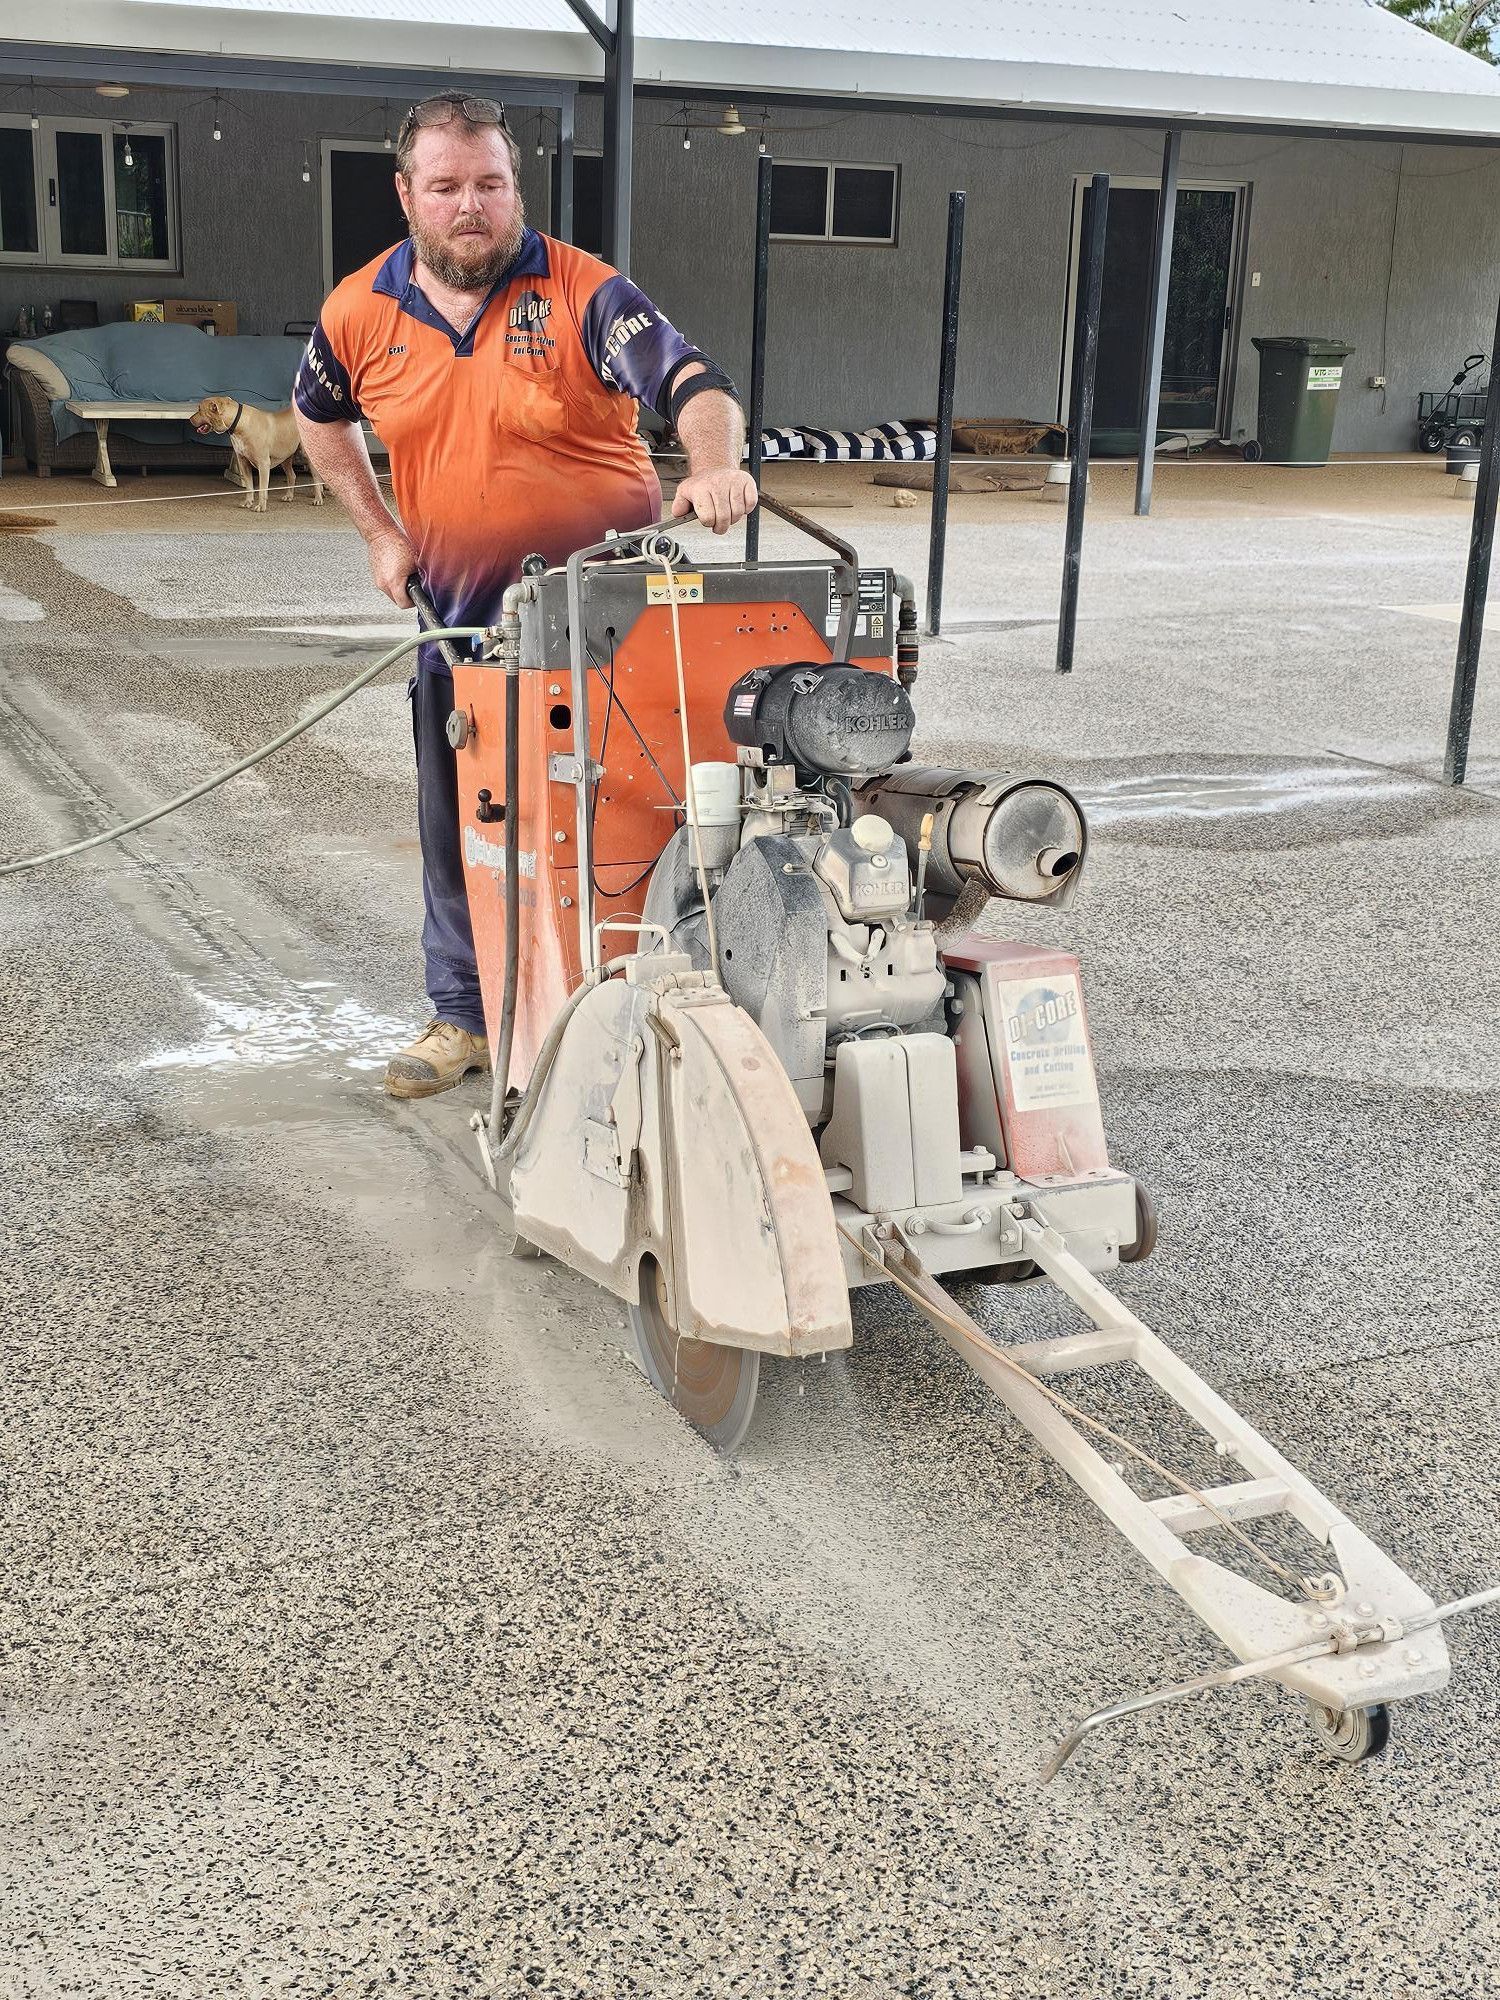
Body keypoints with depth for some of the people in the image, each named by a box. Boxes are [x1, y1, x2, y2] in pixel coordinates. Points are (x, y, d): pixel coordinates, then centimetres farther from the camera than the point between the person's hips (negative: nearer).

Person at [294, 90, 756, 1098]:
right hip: (461, 608, 4)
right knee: (458, 819, 11)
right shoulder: (359, 313, -2)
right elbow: (321, 417, 16)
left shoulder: (583, 293, -15)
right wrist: (380, 530, 7)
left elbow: (691, 381, -27)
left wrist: (715, 464, -48)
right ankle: (464, 1013, 26)